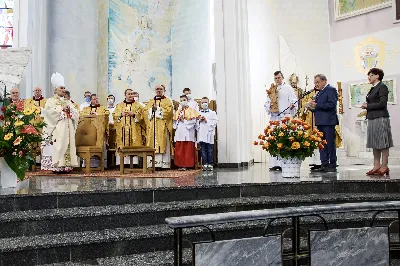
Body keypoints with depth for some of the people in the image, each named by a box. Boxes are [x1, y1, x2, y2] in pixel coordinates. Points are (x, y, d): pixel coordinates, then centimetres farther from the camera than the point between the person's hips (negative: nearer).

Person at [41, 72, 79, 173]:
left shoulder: (68, 101, 21)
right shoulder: (51, 101, 6)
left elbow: (76, 113, 13)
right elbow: (50, 112, -13)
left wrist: (70, 109, -5)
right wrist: (61, 108, -10)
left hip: (67, 128, 5)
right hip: (57, 129, -5)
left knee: (68, 145, 0)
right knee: (58, 145, -13)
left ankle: (66, 165, 2)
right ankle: (56, 166, -12)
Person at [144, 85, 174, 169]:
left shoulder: (167, 101, 8)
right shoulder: (150, 101, 21)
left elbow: (168, 111, -9)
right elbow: (145, 111, 10)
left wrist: (157, 109, -9)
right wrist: (152, 109, -8)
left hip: (162, 127, -4)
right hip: (152, 127, 4)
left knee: (163, 144, -8)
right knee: (152, 145, -2)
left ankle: (164, 164, -9)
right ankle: (152, 163, -1)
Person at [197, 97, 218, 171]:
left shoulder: (212, 113, 7)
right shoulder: (198, 113, 14)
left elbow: (215, 122, -4)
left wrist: (207, 121, -10)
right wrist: (199, 120, -8)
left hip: (209, 134, -2)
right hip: (201, 134, 2)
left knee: (210, 150, 1)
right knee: (203, 150, 3)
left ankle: (210, 164, 6)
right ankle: (204, 164, 7)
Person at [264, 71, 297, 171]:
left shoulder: (288, 88, 7)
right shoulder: (271, 90, 20)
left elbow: (294, 100, -2)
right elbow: (267, 103, 22)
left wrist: (292, 105, -24)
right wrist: (268, 107, 0)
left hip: (285, 117, -4)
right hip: (274, 117, 4)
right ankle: (274, 164, 6)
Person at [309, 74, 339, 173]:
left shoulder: (331, 90, -7)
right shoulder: (320, 92, 19)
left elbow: (332, 104, -18)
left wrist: (317, 105, -18)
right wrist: (313, 106, 3)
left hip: (328, 121, -9)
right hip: (320, 122, 9)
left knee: (330, 143, -3)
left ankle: (332, 165, 3)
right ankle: (324, 165, 15)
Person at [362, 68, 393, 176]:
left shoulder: (382, 87, -8)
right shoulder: (373, 89, 18)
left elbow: (382, 103, -16)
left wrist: (367, 106, -10)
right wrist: (366, 106, 3)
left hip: (380, 118, -9)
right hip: (372, 118, 9)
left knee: (383, 143, -4)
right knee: (374, 144, 9)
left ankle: (384, 166, 1)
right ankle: (376, 166, 13)